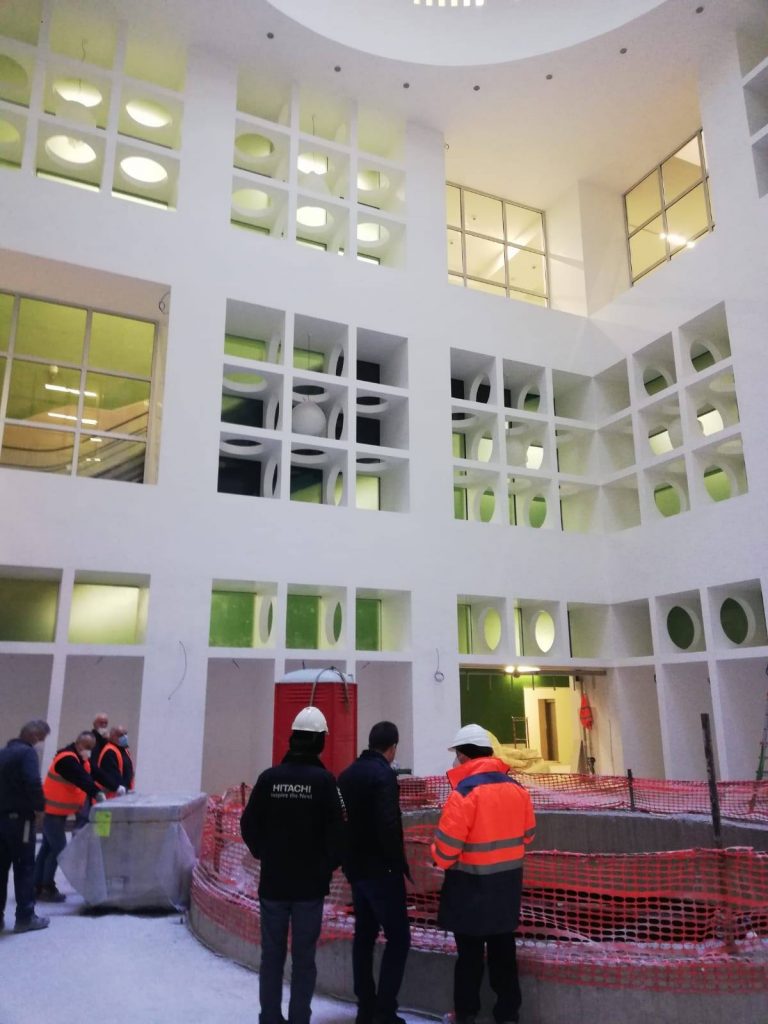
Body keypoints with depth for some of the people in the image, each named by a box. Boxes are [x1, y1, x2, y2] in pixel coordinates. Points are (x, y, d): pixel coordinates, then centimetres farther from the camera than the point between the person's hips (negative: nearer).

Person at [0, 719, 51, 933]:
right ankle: (25, 917, 6)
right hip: (19, 818, -8)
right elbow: (33, 783, -24)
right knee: (24, 868, 1)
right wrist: (40, 805, -9)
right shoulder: (27, 752, -14)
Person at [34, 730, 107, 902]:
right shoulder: (67, 759, -21)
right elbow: (82, 780, -31)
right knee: (58, 848, -8)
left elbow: (89, 775, 5)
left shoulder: (79, 758, 10)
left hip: (58, 811, 10)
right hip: (53, 811, -10)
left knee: (48, 847, 14)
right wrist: (97, 793, -36)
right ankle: (47, 889, -1)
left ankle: (38, 886, 21)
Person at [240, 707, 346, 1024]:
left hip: (272, 881, 2)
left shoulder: (268, 777, -6)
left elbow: (249, 825, -1)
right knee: (304, 956, 9)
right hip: (310, 883, -2)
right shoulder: (324, 780, -13)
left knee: (272, 954, 15)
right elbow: (336, 831, -12)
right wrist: (330, 865, 6)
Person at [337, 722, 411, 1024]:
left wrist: (347, 858, 17)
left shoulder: (347, 775, 7)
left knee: (364, 935, 15)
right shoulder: (383, 774, -17)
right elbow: (389, 827, -24)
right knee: (398, 937, 1)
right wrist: (401, 867, -13)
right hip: (380, 869, -8)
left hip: (355, 867, 8)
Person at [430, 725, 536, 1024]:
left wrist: (439, 859, 0)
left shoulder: (463, 792, -22)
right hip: (508, 881, 6)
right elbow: (527, 834, 9)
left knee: (470, 950, 10)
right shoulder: (517, 788, -2)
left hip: (472, 883, -6)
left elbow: (447, 846, -21)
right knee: (503, 947, 18)